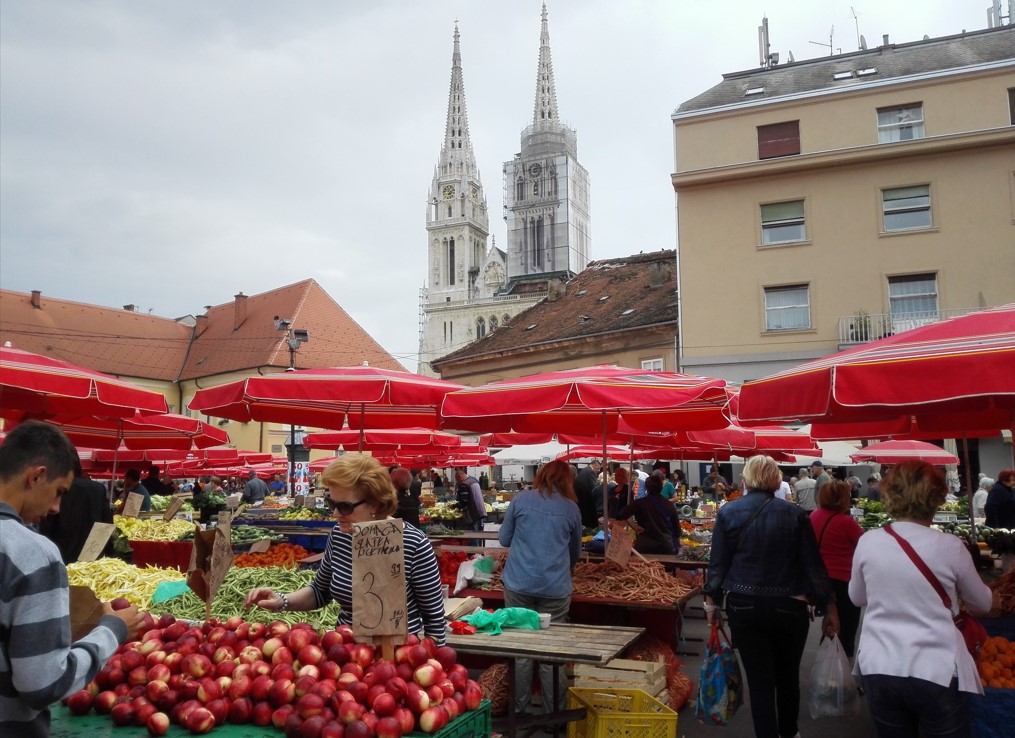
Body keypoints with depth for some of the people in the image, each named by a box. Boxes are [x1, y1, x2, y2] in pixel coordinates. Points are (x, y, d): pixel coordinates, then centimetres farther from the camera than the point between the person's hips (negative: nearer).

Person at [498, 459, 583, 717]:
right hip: (555, 588, 0)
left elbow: (504, 539, 9)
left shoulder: (521, 499, 2)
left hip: (518, 584, 0)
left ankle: (519, 710, 19)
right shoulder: (571, 508, 5)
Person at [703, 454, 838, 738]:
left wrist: (712, 601, 8)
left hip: (744, 607, -1)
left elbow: (718, 563, -3)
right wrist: (829, 608, 5)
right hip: (788, 607, 1)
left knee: (759, 680, 7)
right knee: (788, 675, 21)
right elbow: (813, 565, -3)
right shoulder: (794, 514, -5)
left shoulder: (728, 512, -4)